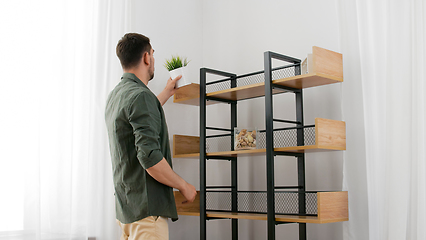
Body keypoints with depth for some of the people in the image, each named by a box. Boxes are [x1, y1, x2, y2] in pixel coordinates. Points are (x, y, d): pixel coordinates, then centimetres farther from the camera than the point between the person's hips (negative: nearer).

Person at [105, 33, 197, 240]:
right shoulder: (140, 95, -17)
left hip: (125, 206, 10)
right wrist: (184, 186, -11)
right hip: (146, 208, -9)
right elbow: (150, 157, -24)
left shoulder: (115, 95, 12)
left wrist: (166, 93, 43)